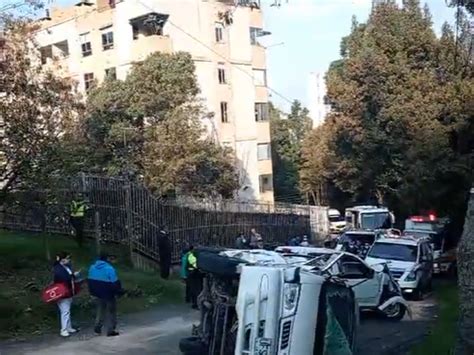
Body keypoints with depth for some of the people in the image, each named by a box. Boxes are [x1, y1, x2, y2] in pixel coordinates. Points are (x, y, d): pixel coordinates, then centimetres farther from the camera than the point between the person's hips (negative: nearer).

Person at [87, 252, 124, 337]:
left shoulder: (92, 267, 1)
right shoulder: (109, 269, -21)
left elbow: (90, 281, 9)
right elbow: (115, 283, -19)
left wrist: (92, 292, 18)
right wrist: (120, 291, -5)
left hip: (98, 294, 6)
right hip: (109, 294, -6)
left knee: (100, 310, 23)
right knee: (111, 312, 7)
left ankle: (97, 328, 19)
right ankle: (110, 331, 10)